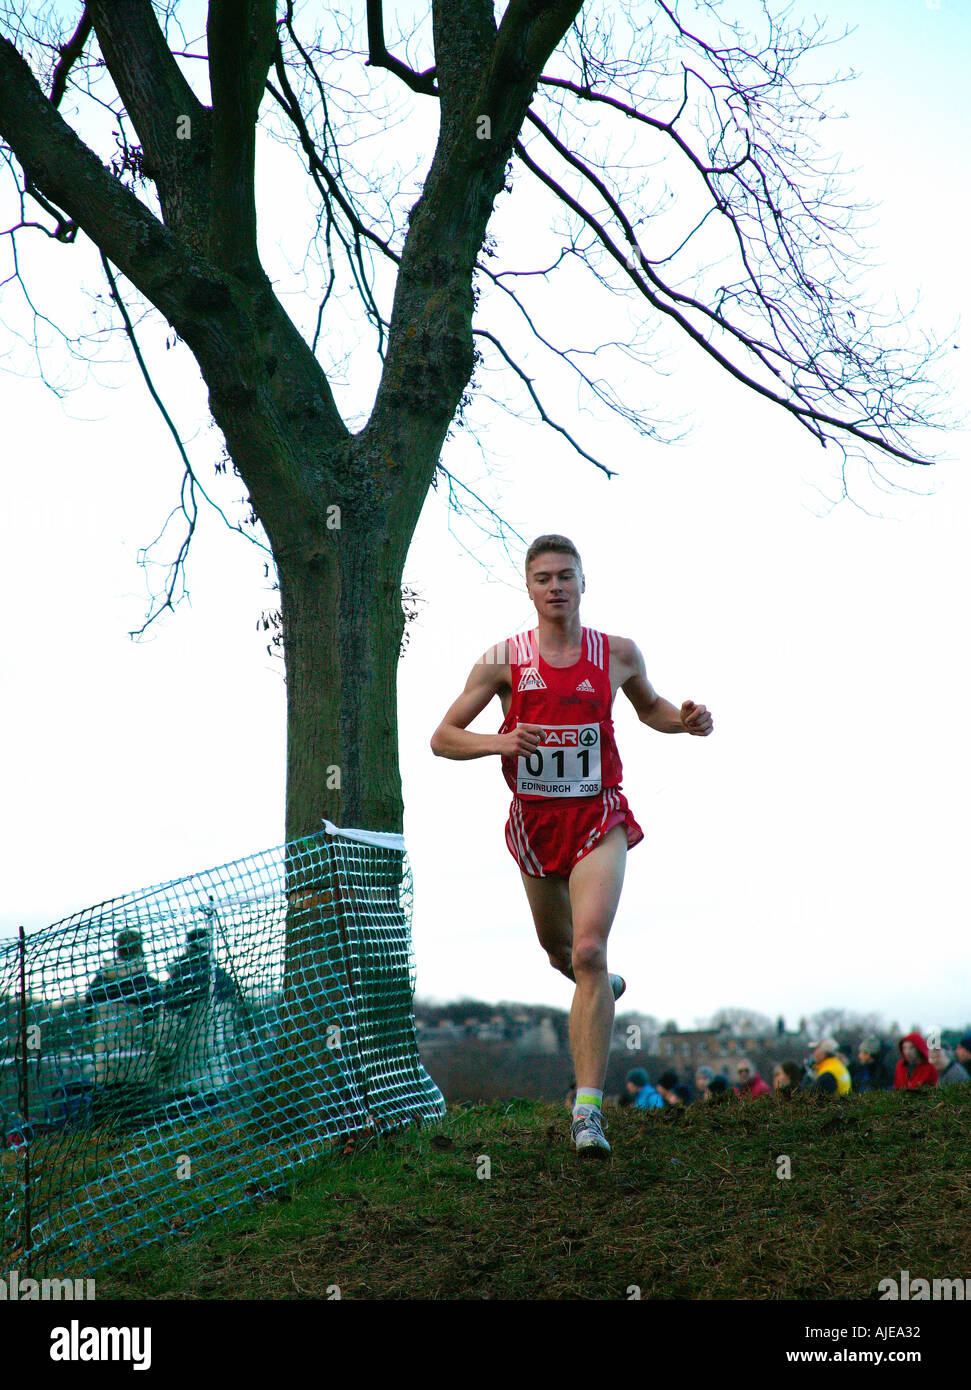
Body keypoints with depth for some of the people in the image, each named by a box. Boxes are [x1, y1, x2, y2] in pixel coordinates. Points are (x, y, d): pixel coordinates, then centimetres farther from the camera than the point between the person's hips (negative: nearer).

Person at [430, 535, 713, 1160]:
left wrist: (684, 721, -1)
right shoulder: (503, 659, -3)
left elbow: (648, 706, 21)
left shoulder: (619, 653, 0)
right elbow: (442, 738, 0)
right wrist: (497, 742, -19)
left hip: (598, 818, -2)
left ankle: (588, 1109, -18)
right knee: (559, 950, 19)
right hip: (533, 821, 2)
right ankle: (602, 986, 58)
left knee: (589, 952, -19)